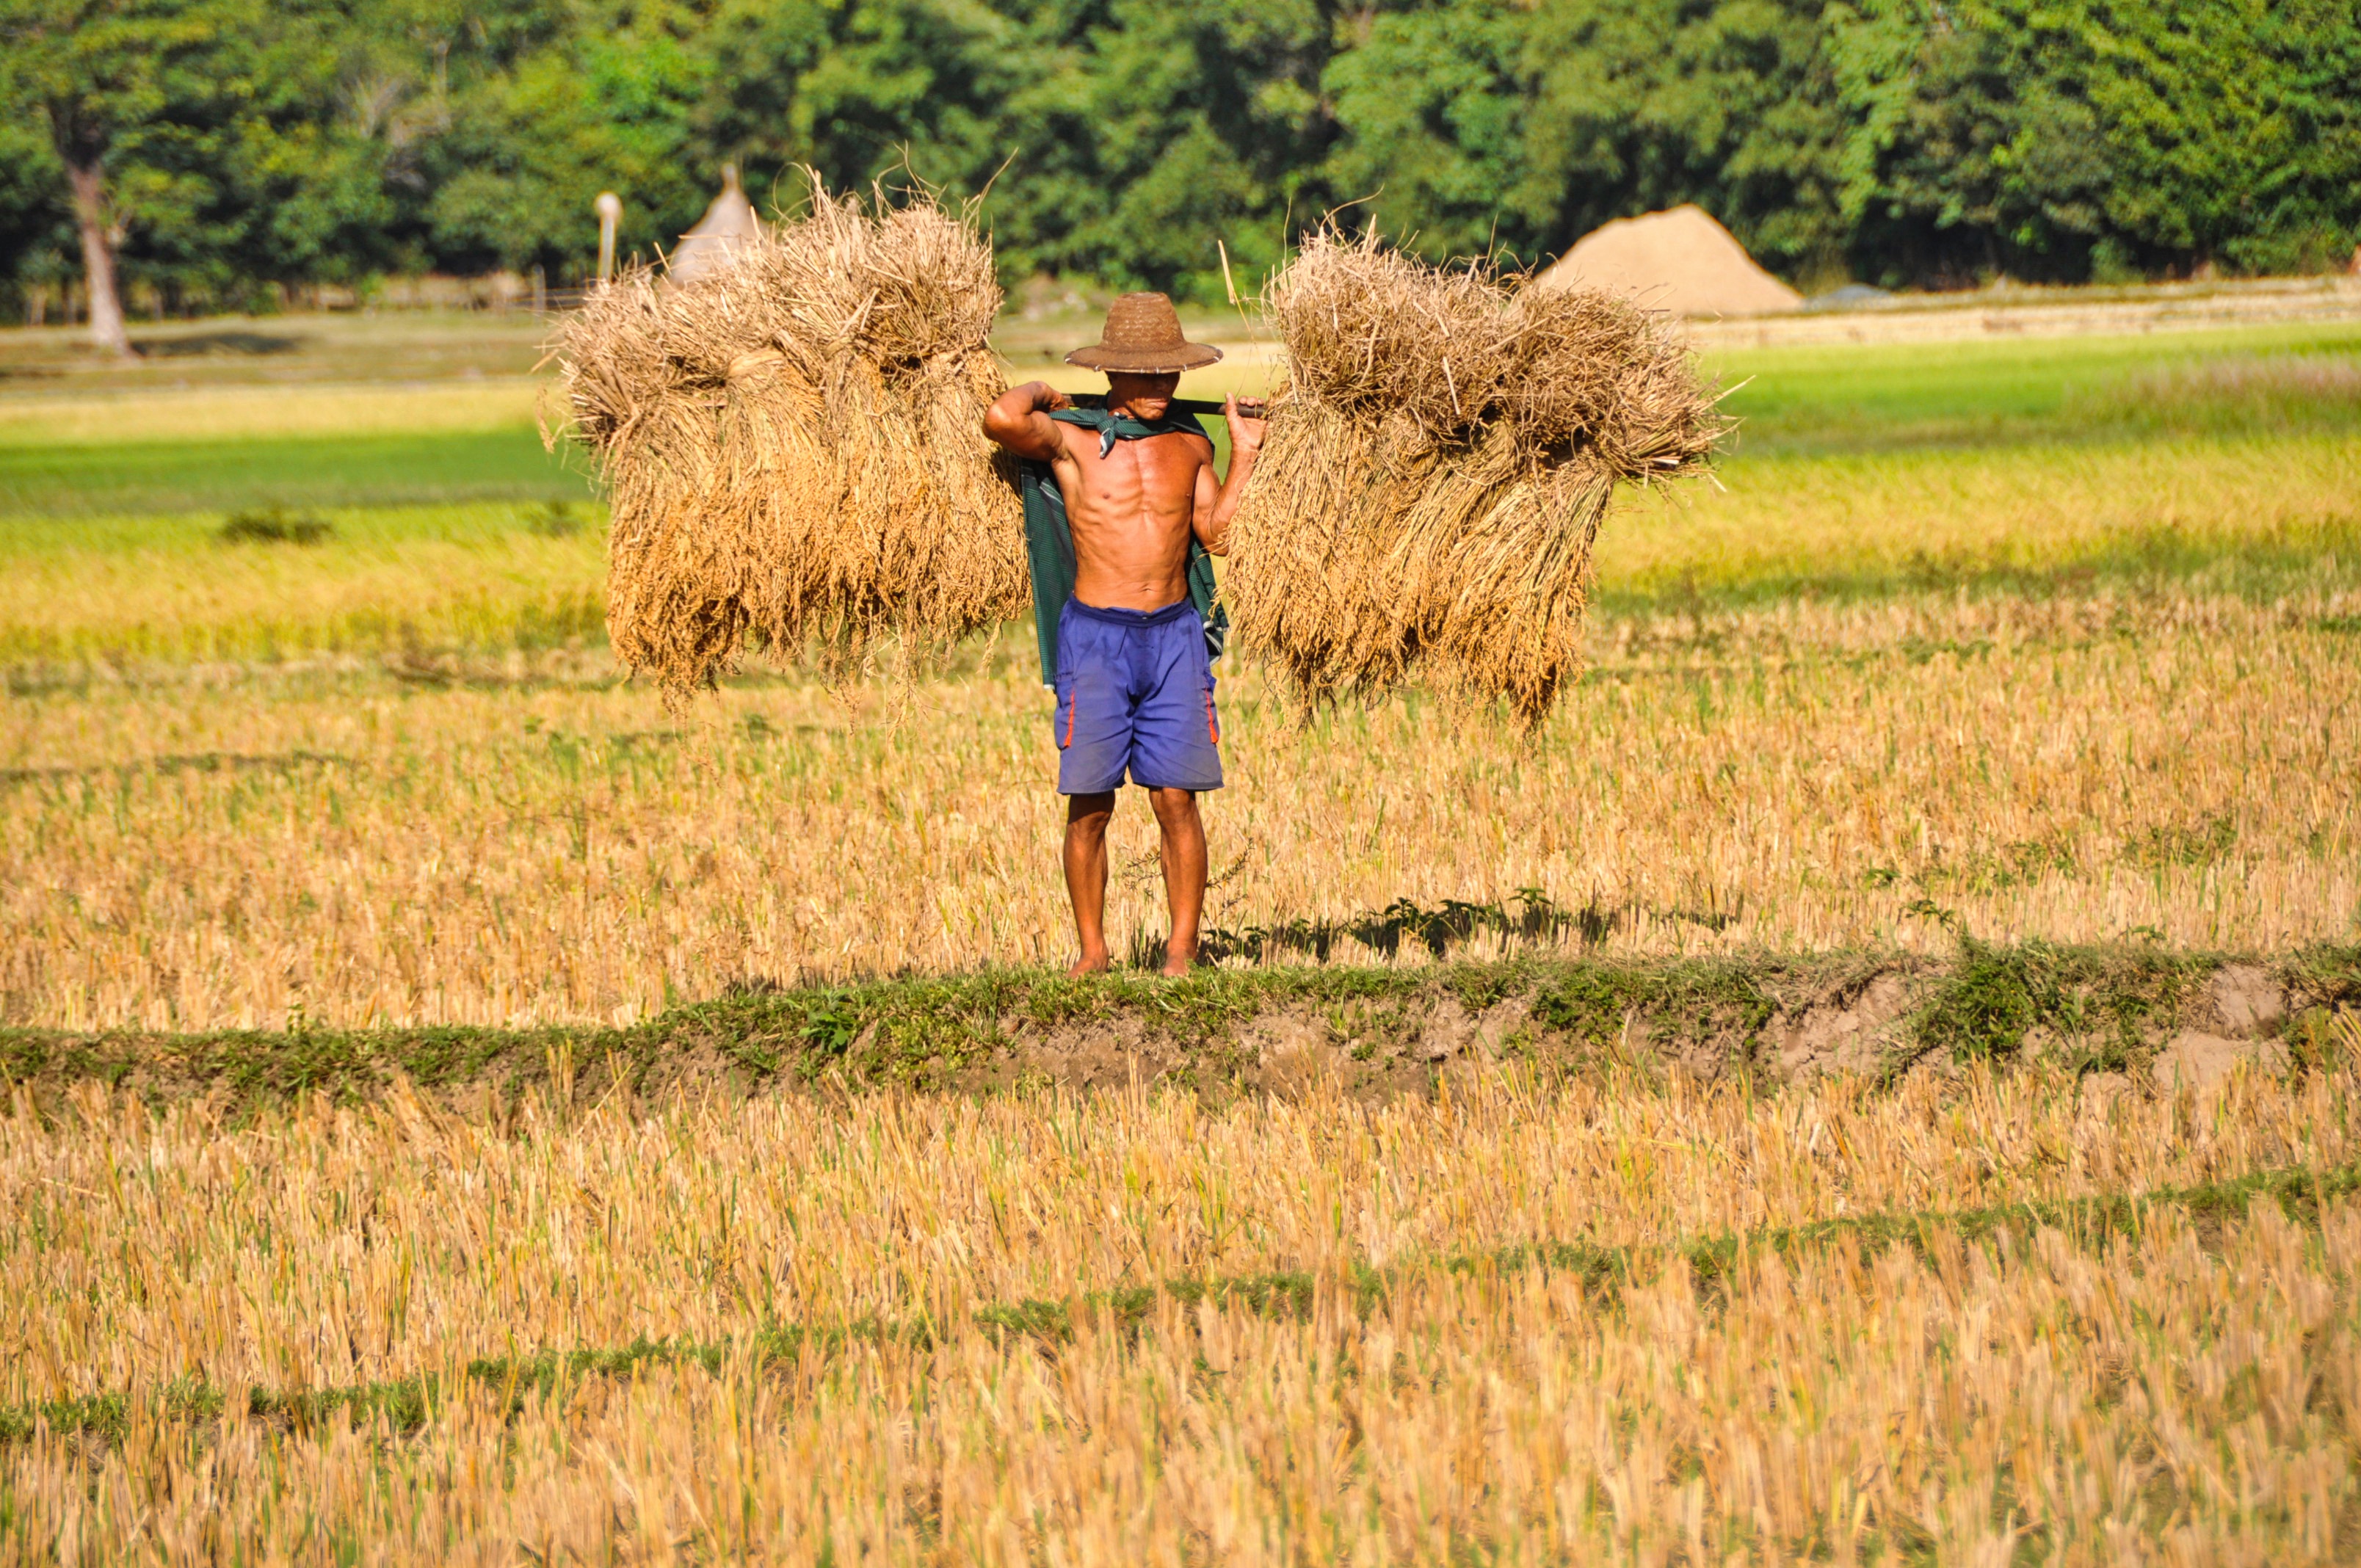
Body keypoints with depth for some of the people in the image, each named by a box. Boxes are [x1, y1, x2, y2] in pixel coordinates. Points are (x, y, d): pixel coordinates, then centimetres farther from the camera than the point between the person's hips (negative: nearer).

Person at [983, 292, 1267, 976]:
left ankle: (1182, 948, 5)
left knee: (1177, 801, 0)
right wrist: (1041, 395, -1)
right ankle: (1092, 951, 9)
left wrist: (1244, 456, 7)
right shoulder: (1071, 438, -3)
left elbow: (1215, 535, 8)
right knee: (1089, 805, 0)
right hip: (1095, 636, -3)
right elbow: (1002, 420, -21)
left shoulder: (1190, 444, 10)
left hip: (1174, 636, 3)